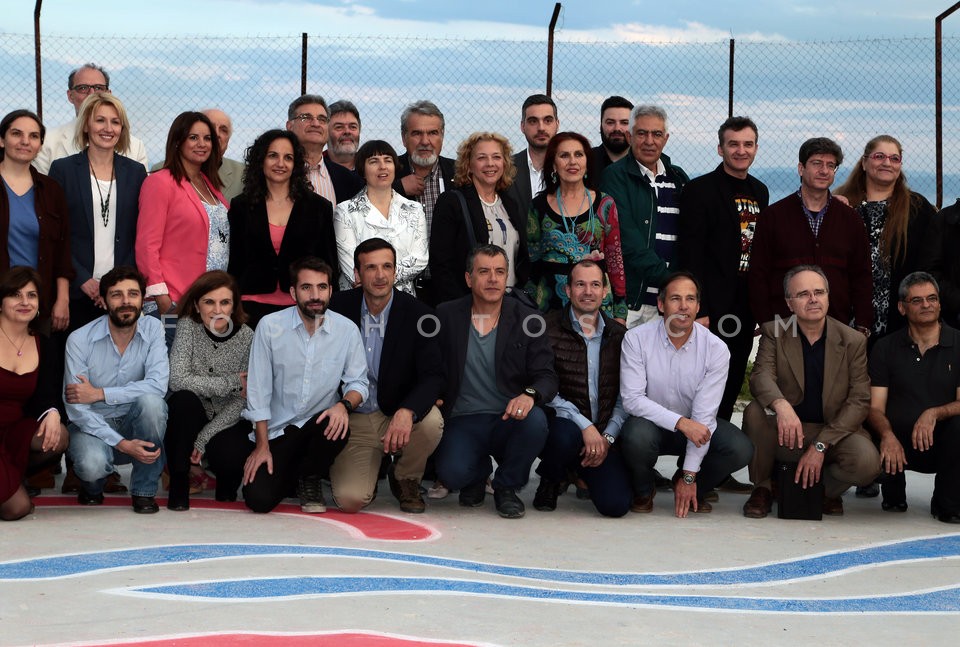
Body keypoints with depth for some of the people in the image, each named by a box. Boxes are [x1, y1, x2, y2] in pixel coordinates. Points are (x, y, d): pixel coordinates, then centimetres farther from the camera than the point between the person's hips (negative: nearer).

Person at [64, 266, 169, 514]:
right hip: (94, 425, -2)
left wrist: (99, 394, -25)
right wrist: (122, 444, -27)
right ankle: (93, 482, 7)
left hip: (136, 424, 2)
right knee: (92, 463, -35)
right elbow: (76, 407, -16)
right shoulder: (79, 340, -13)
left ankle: (144, 490, -12)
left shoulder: (152, 329, -8)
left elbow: (158, 385, -23)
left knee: (151, 400, -32)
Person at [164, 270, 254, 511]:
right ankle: (179, 482, -13)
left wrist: (204, 439, -19)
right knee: (184, 399, -33)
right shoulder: (188, 327, -11)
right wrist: (231, 382, -21)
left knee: (226, 453, -31)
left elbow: (241, 401, -12)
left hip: (226, 422, 0)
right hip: (189, 418, 0)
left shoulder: (246, 337, -10)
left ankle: (226, 482, 11)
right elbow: (178, 380, -24)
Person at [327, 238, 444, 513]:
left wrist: (407, 412, -34)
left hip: (397, 416, 1)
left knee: (431, 421, -33)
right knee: (350, 500, -21)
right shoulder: (339, 307, -4)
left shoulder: (418, 314, -8)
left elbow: (433, 375, -15)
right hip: (353, 420, 0)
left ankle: (406, 479, 0)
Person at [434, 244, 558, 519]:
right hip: (463, 422, 0)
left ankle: (506, 486, -2)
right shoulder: (446, 316, 3)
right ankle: (479, 474, 14)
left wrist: (530, 395, -27)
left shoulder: (528, 320, 1)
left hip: (509, 420, 0)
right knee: (452, 473, -29)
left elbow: (547, 377, -4)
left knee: (535, 421, -34)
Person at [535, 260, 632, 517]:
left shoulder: (619, 335, 10)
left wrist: (608, 437, -7)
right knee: (566, 433, -39)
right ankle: (549, 480, -2)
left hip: (603, 436, 3)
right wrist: (585, 426, -20)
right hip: (562, 422, -2)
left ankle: (585, 471, 19)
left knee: (616, 503, -19)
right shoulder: (548, 329, -3)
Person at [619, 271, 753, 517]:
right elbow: (632, 399, -19)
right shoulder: (636, 339, -14)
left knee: (740, 449, -25)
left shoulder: (716, 349, -13)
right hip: (651, 422, -2)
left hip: (694, 427, 2)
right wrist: (680, 422, -31)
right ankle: (643, 491, 0)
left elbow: (704, 413, -15)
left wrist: (689, 476, -16)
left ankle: (691, 487, 9)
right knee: (637, 436, -37)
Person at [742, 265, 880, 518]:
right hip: (789, 434, 0)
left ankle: (828, 489, 7)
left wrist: (820, 446, -16)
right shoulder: (773, 333, 0)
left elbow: (859, 400, -6)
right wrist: (781, 405, -42)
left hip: (835, 432, 0)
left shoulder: (854, 341, -1)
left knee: (867, 461, -30)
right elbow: (761, 376, -18)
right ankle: (762, 488, -5)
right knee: (754, 412, -30)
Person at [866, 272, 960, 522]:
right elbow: (874, 407, -3)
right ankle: (894, 490, 9)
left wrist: (935, 413, -28)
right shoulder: (886, 348, 5)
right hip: (900, 445, 1)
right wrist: (887, 435, -26)